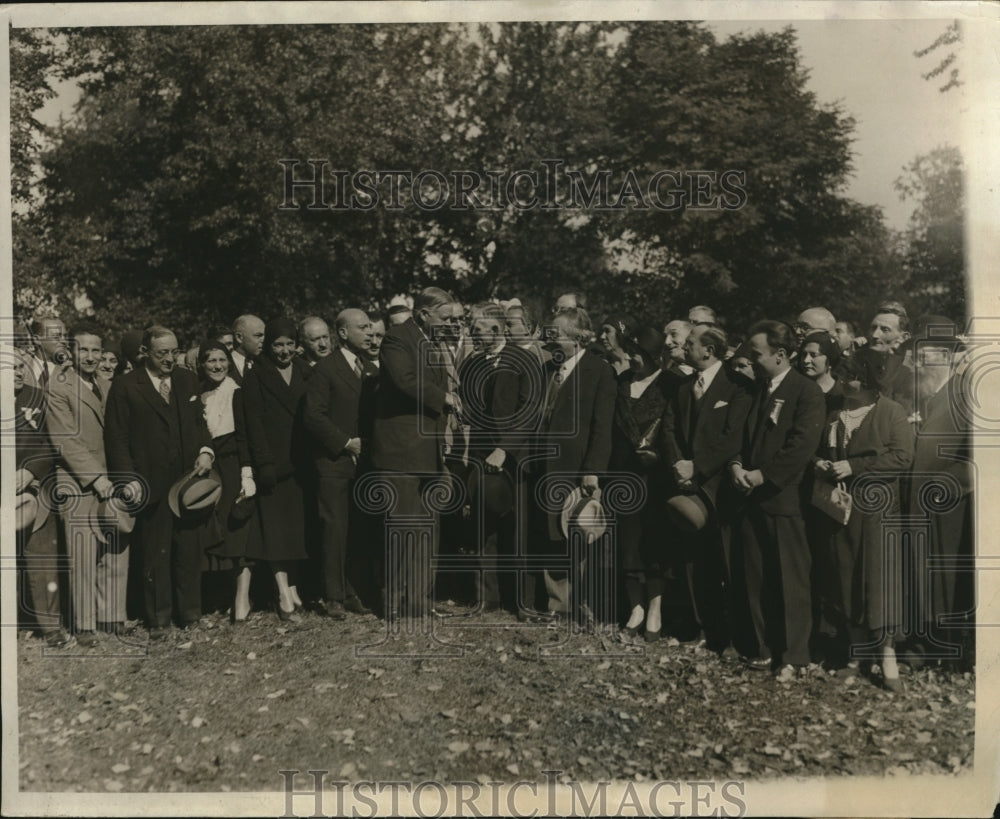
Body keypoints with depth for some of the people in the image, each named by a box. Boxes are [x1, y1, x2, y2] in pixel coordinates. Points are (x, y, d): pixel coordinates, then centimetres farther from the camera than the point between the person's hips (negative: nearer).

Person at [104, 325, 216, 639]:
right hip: (151, 485, -3)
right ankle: (158, 619, 21)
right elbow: (116, 438, -3)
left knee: (190, 550, 8)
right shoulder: (124, 386, -1)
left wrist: (206, 450, -3)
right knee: (155, 555, 7)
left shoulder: (188, 381, 12)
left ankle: (190, 613, 22)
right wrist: (129, 478, -11)